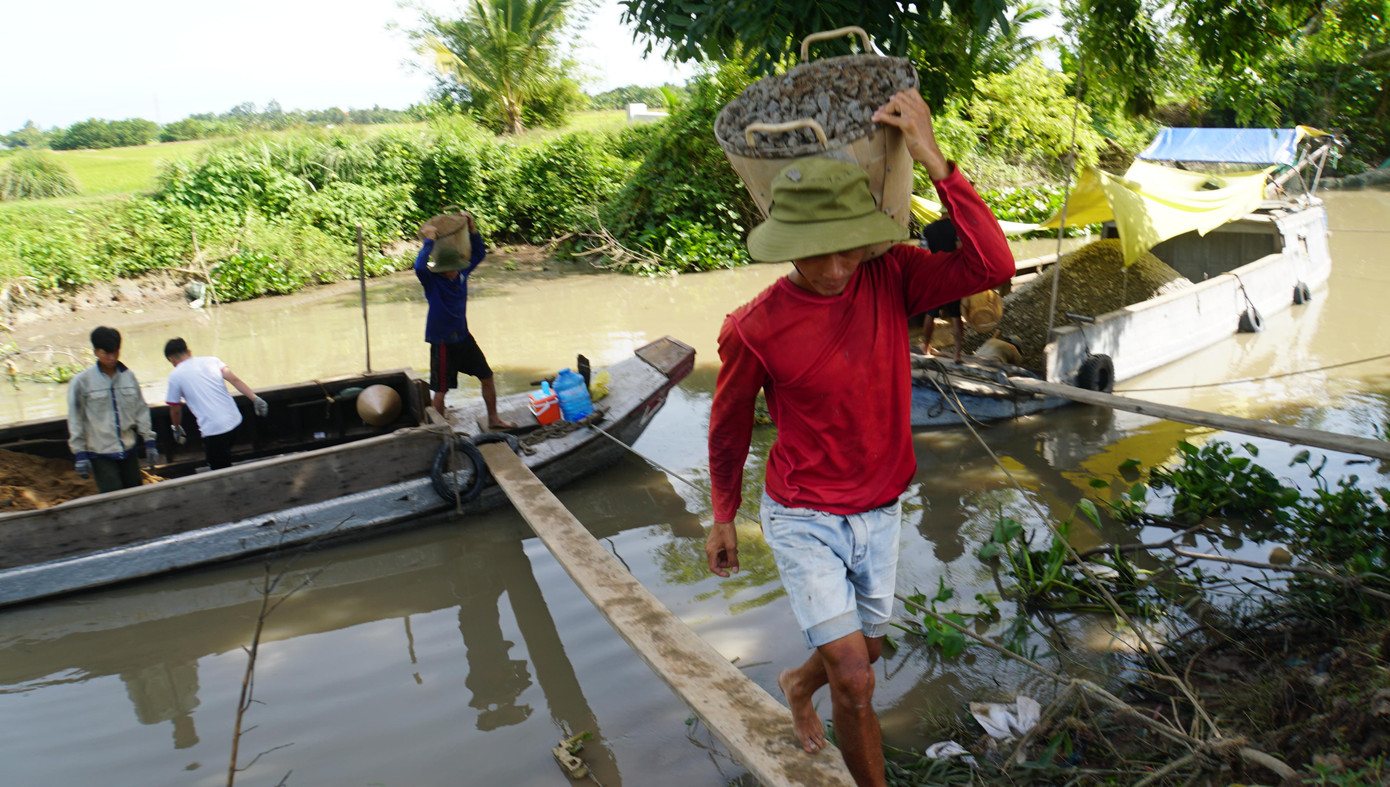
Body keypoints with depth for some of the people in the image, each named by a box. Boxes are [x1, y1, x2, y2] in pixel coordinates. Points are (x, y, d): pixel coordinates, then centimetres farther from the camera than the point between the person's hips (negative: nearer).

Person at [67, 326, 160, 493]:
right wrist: (80, 454, -4)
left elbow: (141, 410, 9)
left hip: (129, 449, 4)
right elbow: (75, 421, -2)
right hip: (100, 453, -4)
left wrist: (149, 442, 7)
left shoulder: (128, 376, 3)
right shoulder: (82, 382, -6)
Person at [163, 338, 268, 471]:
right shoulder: (210, 360, 11)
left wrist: (177, 429, 27)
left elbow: (175, 410, 10)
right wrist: (255, 399, -2)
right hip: (234, 420, 5)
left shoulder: (175, 376, 1)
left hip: (213, 429, -5)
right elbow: (235, 380, 0)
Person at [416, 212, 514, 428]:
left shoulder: (462, 273, -1)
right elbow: (419, 267, -39)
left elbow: (479, 253, 9)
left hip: (464, 337, 6)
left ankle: (493, 419, 30)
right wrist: (429, 241, -33)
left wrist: (472, 229, -6)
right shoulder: (432, 281, -17)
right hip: (442, 342, -6)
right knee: (440, 391, 2)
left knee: (487, 377, 13)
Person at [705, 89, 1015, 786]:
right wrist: (723, 517, 7)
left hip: (879, 512, 5)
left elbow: (993, 267, -28)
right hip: (804, 518, -4)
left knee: (865, 649, 23)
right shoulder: (754, 329, -21)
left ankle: (798, 684, 56)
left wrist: (933, 160, -32)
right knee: (855, 681, -8)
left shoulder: (890, 277, -13)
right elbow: (729, 426, -4)